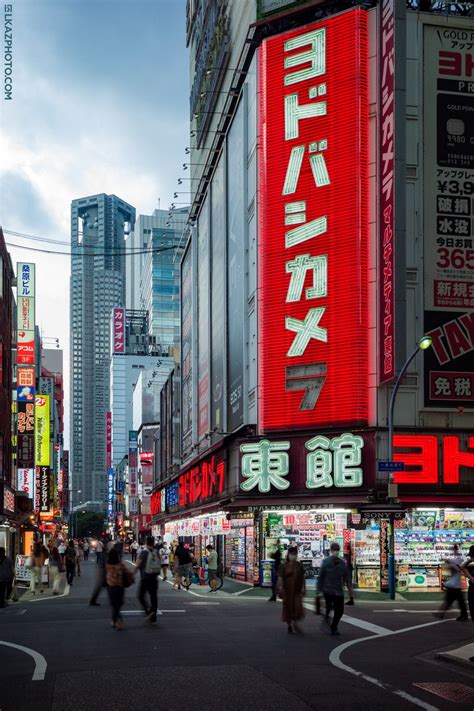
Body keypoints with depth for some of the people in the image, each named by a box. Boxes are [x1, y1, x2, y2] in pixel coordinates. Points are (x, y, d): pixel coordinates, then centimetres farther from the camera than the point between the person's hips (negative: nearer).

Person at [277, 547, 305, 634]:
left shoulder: (299, 565, 7)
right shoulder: (283, 566, -1)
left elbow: (302, 577, 10)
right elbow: (280, 578, -3)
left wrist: (303, 588, 4)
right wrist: (280, 588, -11)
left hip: (297, 591, 2)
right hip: (287, 590, -1)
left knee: (298, 607, -8)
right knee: (288, 607, 6)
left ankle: (295, 623, 14)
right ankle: (289, 626, 20)